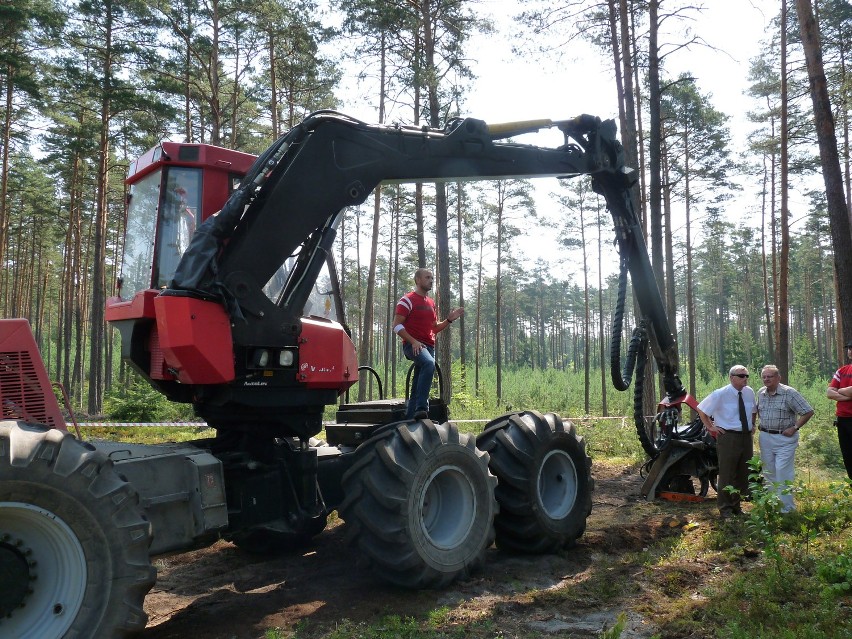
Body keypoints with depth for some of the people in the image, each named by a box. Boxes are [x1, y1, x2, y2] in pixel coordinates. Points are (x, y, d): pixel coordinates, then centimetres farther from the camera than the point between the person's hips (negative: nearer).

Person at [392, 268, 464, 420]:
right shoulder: (407, 300, -3)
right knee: (429, 363, -36)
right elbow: (397, 326, -9)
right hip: (413, 345, -8)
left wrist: (449, 320, 9)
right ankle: (421, 408, -40)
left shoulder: (431, 302, 20)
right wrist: (413, 341, -21)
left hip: (429, 346, 8)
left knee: (417, 387, 7)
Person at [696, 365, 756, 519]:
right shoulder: (720, 394, -11)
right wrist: (710, 426, -4)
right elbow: (701, 409, -2)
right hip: (728, 438, -6)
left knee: (743, 474, 14)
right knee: (727, 475, -1)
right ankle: (725, 509, 11)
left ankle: (736, 506, 30)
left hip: (747, 437, 6)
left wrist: (752, 425, 14)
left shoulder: (749, 392, 5)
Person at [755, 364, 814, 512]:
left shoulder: (789, 393, -12)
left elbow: (808, 412, -12)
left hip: (784, 438, -6)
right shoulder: (760, 393, 6)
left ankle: (786, 507, 1)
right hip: (765, 438, 6)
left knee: (783, 472, -8)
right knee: (768, 471, 13)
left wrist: (794, 428, -15)